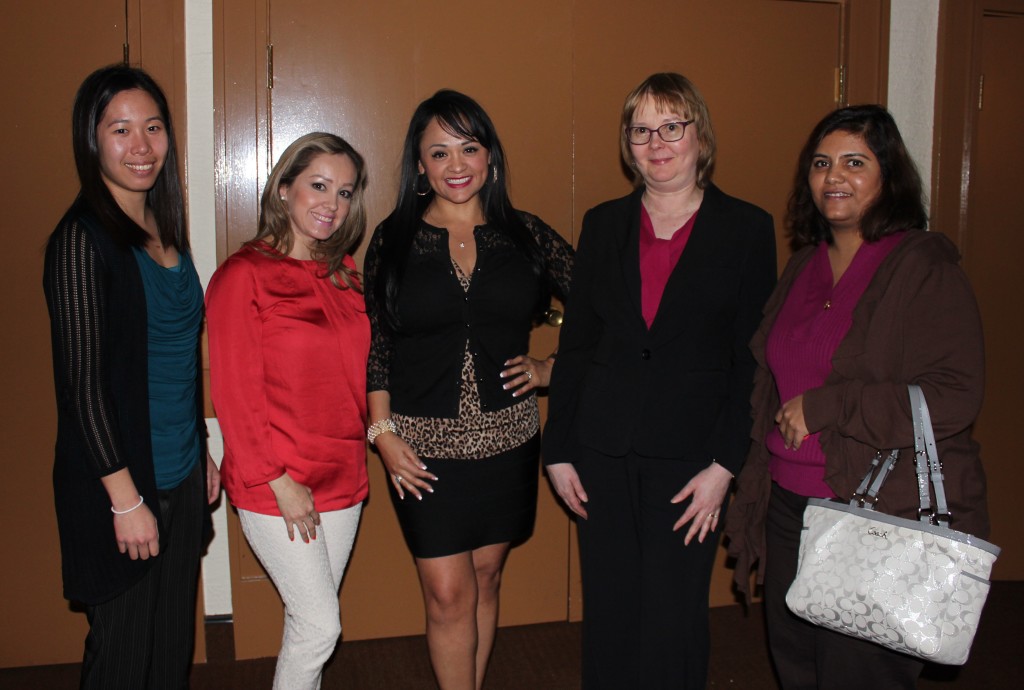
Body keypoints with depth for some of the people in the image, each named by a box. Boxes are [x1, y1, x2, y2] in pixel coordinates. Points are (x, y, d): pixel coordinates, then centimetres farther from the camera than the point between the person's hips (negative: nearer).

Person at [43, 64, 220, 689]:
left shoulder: (164, 227, 9)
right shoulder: (83, 237, -15)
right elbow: (83, 380, -17)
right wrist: (125, 496, -16)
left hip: (182, 478, 7)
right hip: (121, 485, -7)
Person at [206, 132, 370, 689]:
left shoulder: (343, 275, 8)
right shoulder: (243, 275, -11)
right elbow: (234, 392, -13)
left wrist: (371, 432, 5)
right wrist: (278, 480, -13)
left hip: (342, 477, 6)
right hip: (275, 487, -6)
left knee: (310, 622, 15)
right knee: (321, 626, -2)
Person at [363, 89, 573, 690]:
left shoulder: (526, 235, 2)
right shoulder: (394, 239, 0)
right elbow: (375, 346, 0)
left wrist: (552, 368, 2)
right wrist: (383, 432, -6)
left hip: (506, 441, 2)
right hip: (425, 445, -1)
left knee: (485, 579, 14)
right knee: (448, 594, 0)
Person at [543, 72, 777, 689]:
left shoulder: (747, 229, -1)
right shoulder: (604, 224, 8)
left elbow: (754, 358, -4)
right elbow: (576, 344, 9)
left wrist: (725, 465, -10)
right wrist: (559, 451, 5)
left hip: (690, 455, -2)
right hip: (604, 452, 3)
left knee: (674, 620, 3)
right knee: (609, 612, 11)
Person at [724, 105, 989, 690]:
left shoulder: (924, 267, -10)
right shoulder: (804, 266, 11)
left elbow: (954, 397, -18)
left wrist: (821, 407, -17)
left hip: (885, 516, -6)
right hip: (788, 505, 7)